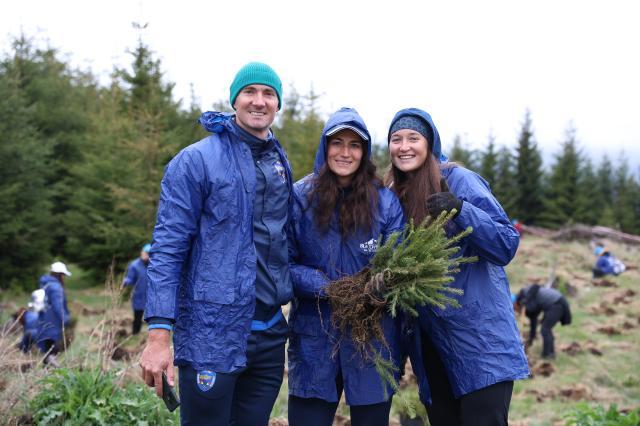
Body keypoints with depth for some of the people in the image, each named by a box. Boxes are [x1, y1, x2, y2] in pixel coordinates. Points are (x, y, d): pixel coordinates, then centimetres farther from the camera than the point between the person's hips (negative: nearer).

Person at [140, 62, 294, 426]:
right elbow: (168, 248, -12)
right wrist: (159, 334, -18)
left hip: (270, 332, 6)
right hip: (213, 336, -5)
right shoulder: (196, 161, -7)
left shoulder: (280, 164, 11)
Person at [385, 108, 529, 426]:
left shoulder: (459, 180, -10)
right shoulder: (393, 195, 8)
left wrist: (461, 210, -29)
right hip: (429, 336, 6)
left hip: (479, 338, -6)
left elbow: (507, 246, -15)